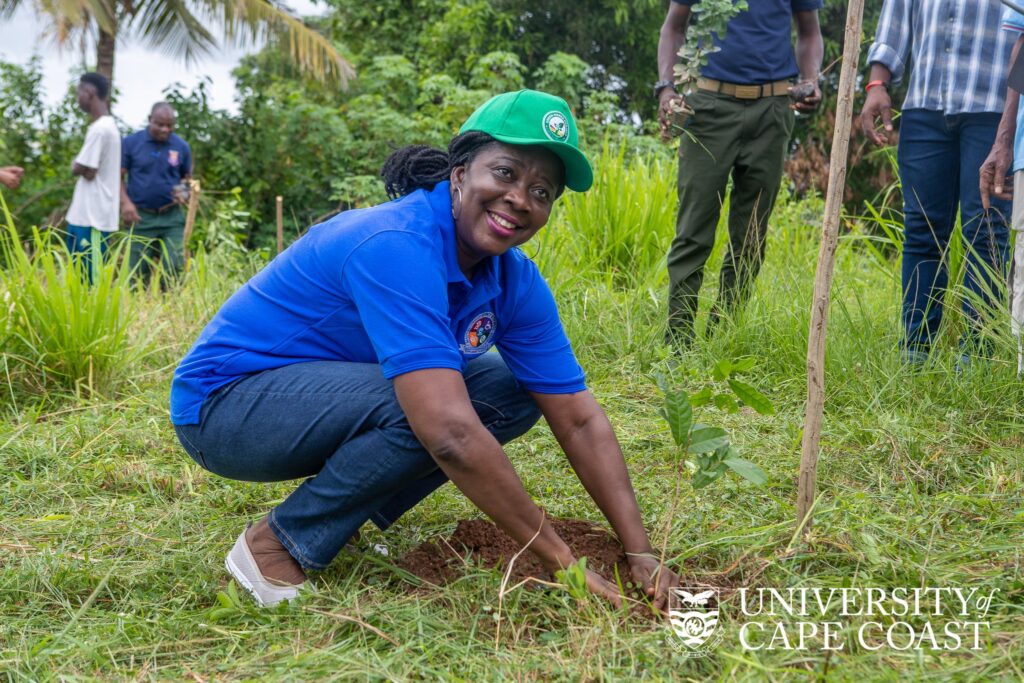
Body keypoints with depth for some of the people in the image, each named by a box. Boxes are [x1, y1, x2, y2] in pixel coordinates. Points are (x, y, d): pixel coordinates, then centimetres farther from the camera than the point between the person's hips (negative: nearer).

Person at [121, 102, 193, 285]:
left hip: (172, 217, 1)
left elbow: (187, 178, 14)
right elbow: (118, 176, 2)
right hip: (141, 217, -1)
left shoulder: (182, 147, 3)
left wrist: (184, 191, -9)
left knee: (173, 267, -6)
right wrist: (125, 202, -12)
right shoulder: (131, 143, -1)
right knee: (138, 271, 6)